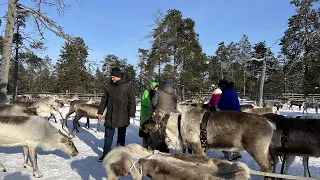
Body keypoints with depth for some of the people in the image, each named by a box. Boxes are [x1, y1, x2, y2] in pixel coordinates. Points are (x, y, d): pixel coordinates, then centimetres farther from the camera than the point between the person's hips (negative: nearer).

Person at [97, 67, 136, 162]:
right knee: (108, 136, 9)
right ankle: (106, 155, 21)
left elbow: (132, 101, -5)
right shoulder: (109, 86, 7)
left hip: (122, 117, -4)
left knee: (121, 136, 9)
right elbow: (104, 100, 13)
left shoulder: (127, 86, -5)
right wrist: (100, 112, 12)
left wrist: (132, 114, -10)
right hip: (110, 116, 4)